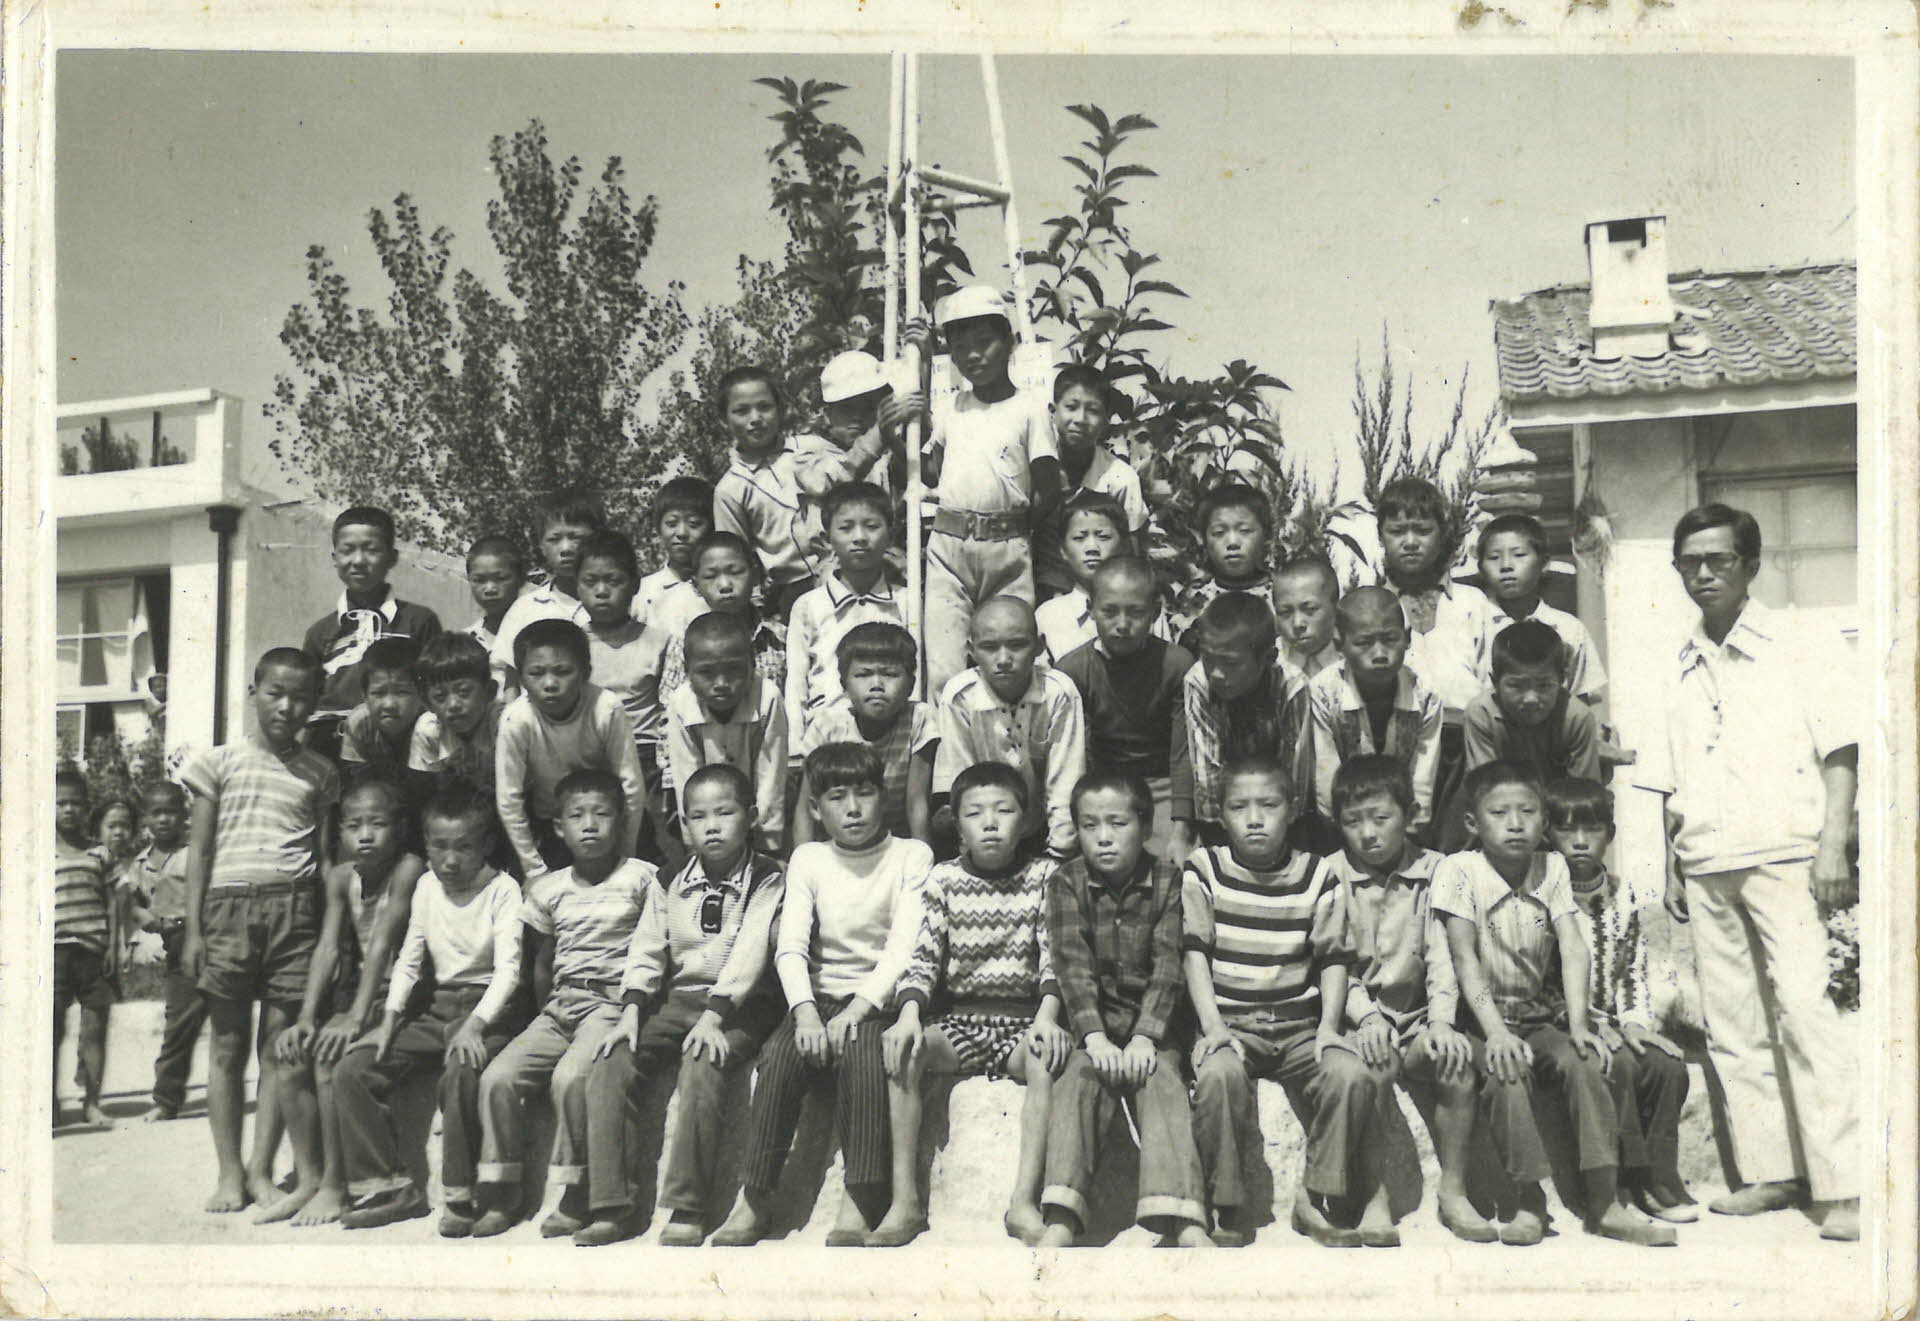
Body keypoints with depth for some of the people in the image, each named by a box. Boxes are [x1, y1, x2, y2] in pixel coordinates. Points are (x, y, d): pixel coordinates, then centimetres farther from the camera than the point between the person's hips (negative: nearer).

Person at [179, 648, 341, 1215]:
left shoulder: (320, 773, 12)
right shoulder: (220, 762, 8)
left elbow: (325, 857, 12)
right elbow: (200, 848, 7)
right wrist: (193, 929, 1)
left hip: (294, 908, 1)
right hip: (229, 905, 0)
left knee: (280, 1044, -1)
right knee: (228, 1043, 4)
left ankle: (261, 1169, 8)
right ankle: (229, 1172, 12)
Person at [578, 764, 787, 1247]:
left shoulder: (767, 879, -2)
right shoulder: (669, 884, 12)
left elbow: (749, 951, -14)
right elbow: (646, 952, 8)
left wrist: (714, 1016, -24)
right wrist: (631, 1014, -7)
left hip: (739, 1004, -5)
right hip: (676, 1000, 5)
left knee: (701, 1068, -33)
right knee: (610, 1065, -17)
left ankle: (687, 1212, -26)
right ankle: (611, 1209, -15)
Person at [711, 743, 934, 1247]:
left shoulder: (911, 856, 1)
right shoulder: (808, 859, 8)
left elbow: (904, 947, -9)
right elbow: (790, 946, -3)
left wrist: (859, 1008, -23)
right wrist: (806, 1012, -21)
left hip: (880, 997, -2)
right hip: (821, 995, 3)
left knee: (860, 1052, -33)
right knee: (778, 1055, -26)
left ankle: (860, 1201, -28)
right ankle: (755, 1195, -19)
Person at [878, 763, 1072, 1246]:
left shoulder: (1043, 877, 4)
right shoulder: (945, 878, 6)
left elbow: (1053, 954, -5)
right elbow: (923, 955, -1)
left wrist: (1048, 1014, -24)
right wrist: (909, 1012, -20)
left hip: (1023, 1020, -1)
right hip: (957, 1020, 1)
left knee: (1050, 1054, -34)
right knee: (899, 1048, -27)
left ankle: (1024, 1201, -30)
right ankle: (905, 1202, -25)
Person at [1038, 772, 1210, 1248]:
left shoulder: (1168, 882, -1)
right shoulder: (1067, 883, 0)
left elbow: (1168, 967, -9)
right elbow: (1073, 967, -10)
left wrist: (1144, 1037, -23)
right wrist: (1095, 1037, -24)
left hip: (1152, 1021, 0)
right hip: (1094, 1020, 0)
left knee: (1163, 1082, -26)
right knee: (1079, 1081, -26)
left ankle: (1184, 1224, -37)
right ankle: (1060, 1223, -37)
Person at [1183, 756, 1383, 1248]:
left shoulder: (1315, 875, 8)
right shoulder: (1203, 869, 4)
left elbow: (1333, 958, 6)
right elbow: (1195, 953, -2)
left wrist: (1328, 1027, -8)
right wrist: (1212, 1026, -14)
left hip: (1300, 1024, 2)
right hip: (1231, 1021, -2)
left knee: (1353, 1076, -26)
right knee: (1219, 1074, -34)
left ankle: (1320, 1199, -7)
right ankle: (1230, 1208, -17)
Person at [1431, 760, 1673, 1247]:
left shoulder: (1552, 866, 4)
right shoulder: (1459, 870, -9)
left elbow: (1573, 947, -4)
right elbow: (1464, 957, -16)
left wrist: (1578, 1023, -17)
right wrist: (1495, 1030, -26)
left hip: (1541, 1015, 4)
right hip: (1483, 1018, -4)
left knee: (1584, 1062, -23)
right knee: (1506, 1072, -31)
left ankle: (1605, 1203, -16)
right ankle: (1529, 1202, -20)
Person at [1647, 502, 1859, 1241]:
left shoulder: (1798, 644, 4)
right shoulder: (1683, 670, 17)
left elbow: (1840, 751, -3)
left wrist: (1832, 846, -13)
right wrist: (1673, 868, 13)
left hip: (1783, 854, -5)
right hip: (1707, 866, 6)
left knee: (1805, 1009, -15)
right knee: (1731, 1027, 5)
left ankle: (1844, 1187, -11)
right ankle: (1770, 1172, 12)